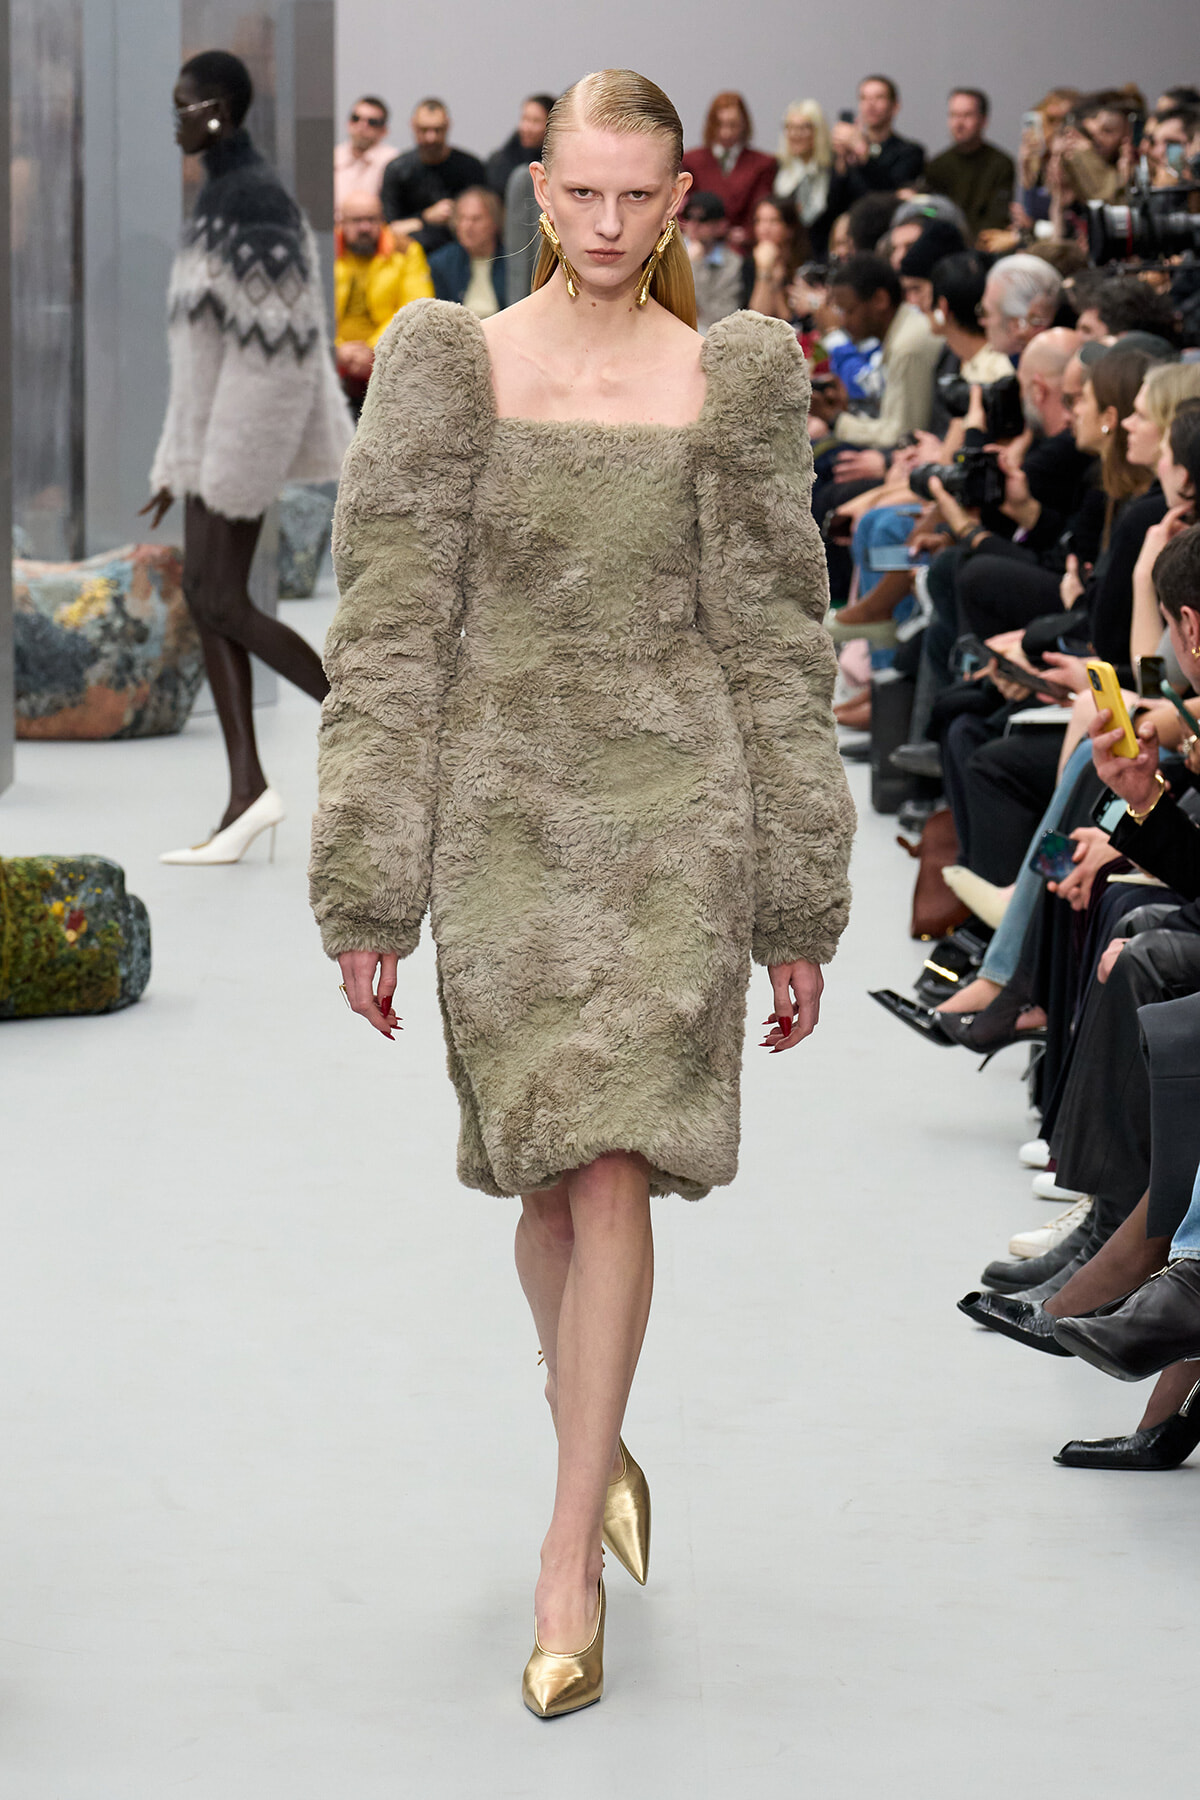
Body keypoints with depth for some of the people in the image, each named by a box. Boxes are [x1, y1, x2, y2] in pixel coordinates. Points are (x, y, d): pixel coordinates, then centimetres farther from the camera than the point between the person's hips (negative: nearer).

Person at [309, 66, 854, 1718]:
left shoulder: (737, 382, 4)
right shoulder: (450, 369, 1)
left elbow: (779, 647, 7)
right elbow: (388, 638, 1)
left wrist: (802, 911, 6)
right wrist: (368, 893, -3)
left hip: (671, 802, 0)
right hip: (504, 806, 1)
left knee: (612, 1169, -10)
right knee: (552, 1174, 6)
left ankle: (569, 1555, -5)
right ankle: (597, 1441, 34)